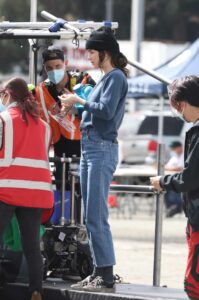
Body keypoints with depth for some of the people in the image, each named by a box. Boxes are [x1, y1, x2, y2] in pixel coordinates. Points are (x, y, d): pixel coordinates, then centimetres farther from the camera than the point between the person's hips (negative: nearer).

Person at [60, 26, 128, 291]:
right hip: (89, 148, 10)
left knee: (96, 217, -11)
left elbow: (107, 110, -19)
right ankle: (99, 272, 12)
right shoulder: (105, 78, 19)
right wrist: (76, 106, 10)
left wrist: (79, 100, -9)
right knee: (90, 218, 9)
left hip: (102, 149, -10)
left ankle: (107, 275, -10)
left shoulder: (116, 77, -7)